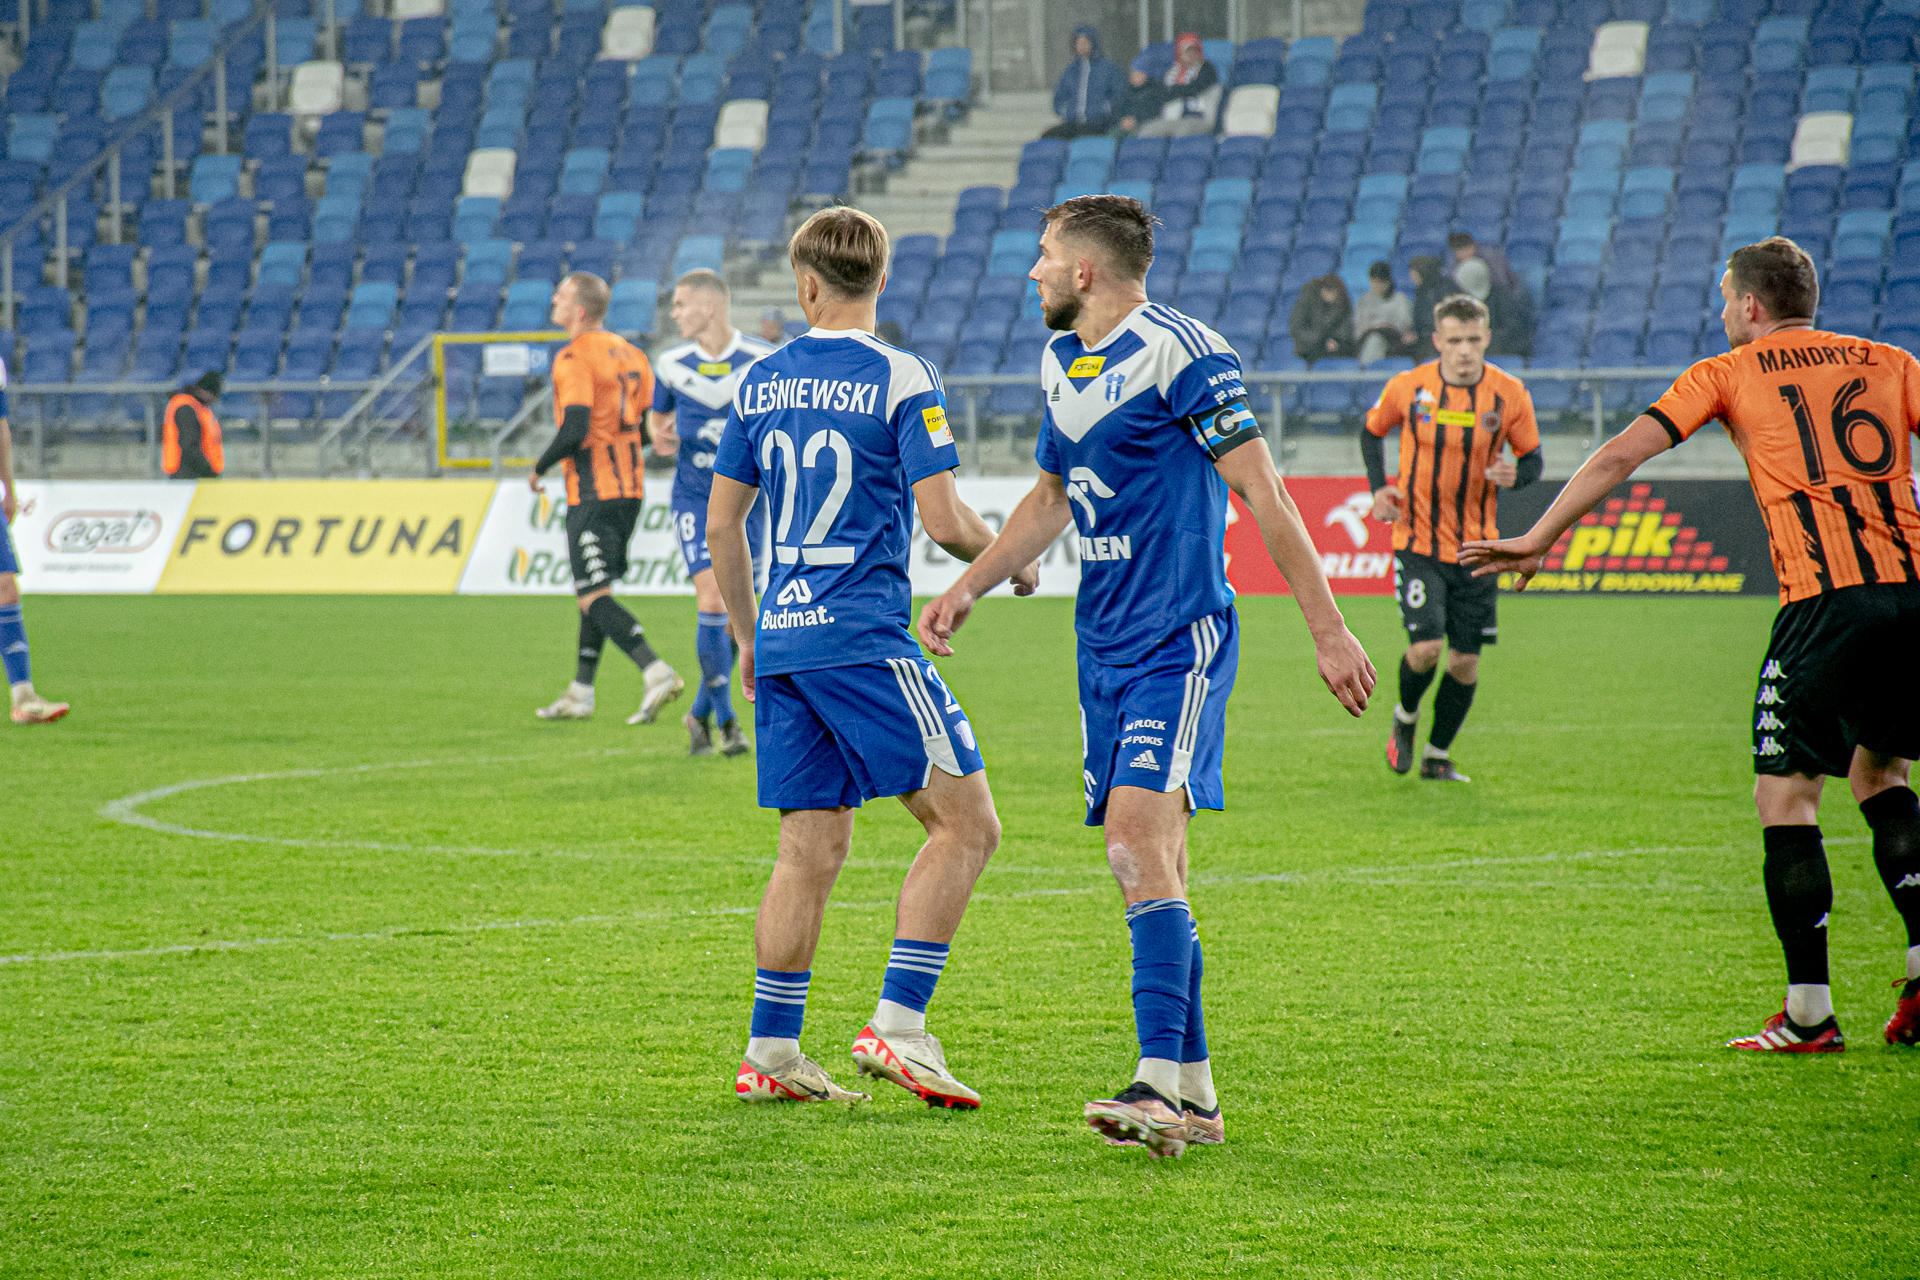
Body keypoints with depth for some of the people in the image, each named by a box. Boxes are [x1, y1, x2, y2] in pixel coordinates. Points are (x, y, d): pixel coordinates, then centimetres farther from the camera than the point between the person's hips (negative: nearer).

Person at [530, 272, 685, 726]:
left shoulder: (574, 357, -14)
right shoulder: (630, 353, 11)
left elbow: (575, 429, -22)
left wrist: (540, 469, -8)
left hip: (592, 492, -9)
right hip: (630, 485, 9)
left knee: (594, 597, -8)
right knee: (594, 590, 16)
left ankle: (657, 673, -23)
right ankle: (580, 694, 21)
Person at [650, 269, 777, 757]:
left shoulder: (762, 361, -7)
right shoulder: (672, 364, 0)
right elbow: (658, 416, 17)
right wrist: (660, 436, -5)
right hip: (695, 496, 0)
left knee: (735, 616, 4)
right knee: (712, 602, -15)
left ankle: (701, 713, 23)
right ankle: (726, 721, -10)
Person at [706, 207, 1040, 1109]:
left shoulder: (760, 383, 11)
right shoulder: (901, 380, -7)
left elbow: (721, 525, 15)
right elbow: (943, 520, -12)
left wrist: (748, 637, 26)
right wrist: (1012, 560, 9)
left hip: (782, 639, 7)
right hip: (863, 637, -7)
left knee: (810, 849, 11)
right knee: (966, 823, -1)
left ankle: (770, 1051, 9)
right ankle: (897, 1025, -11)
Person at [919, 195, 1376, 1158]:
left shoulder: (1179, 353, -12)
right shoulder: (1061, 363, 14)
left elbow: (1260, 493, -13)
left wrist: (1328, 630, -14)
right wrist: (967, 588, 21)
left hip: (1179, 642, -8)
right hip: (1104, 646, 8)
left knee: (1139, 841, -21)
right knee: (1147, 863, 7)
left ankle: (1160, 1083, -25)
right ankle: (1194, 1093, 12)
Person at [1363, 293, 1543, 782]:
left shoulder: (1509, 394, -6)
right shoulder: (1407, 388, -8)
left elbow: (1533, 457, 4)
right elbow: (1372, 431, 12)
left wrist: (1515, 473, -20)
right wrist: (1379, 488, -2)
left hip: (1477, 547, 2)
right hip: (1417, 541, -2)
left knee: (1466, 660, 3)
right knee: (1426, 646, -15)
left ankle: (1437, 756, 23)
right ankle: (1405, 718, 18)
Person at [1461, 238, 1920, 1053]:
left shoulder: (1730, 373, 10)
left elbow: (1620, 455, 6)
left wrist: (1539, 539, 11)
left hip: (1826, 595, -4)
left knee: (1785, 794, 4)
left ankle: (1809, 1011, 0)